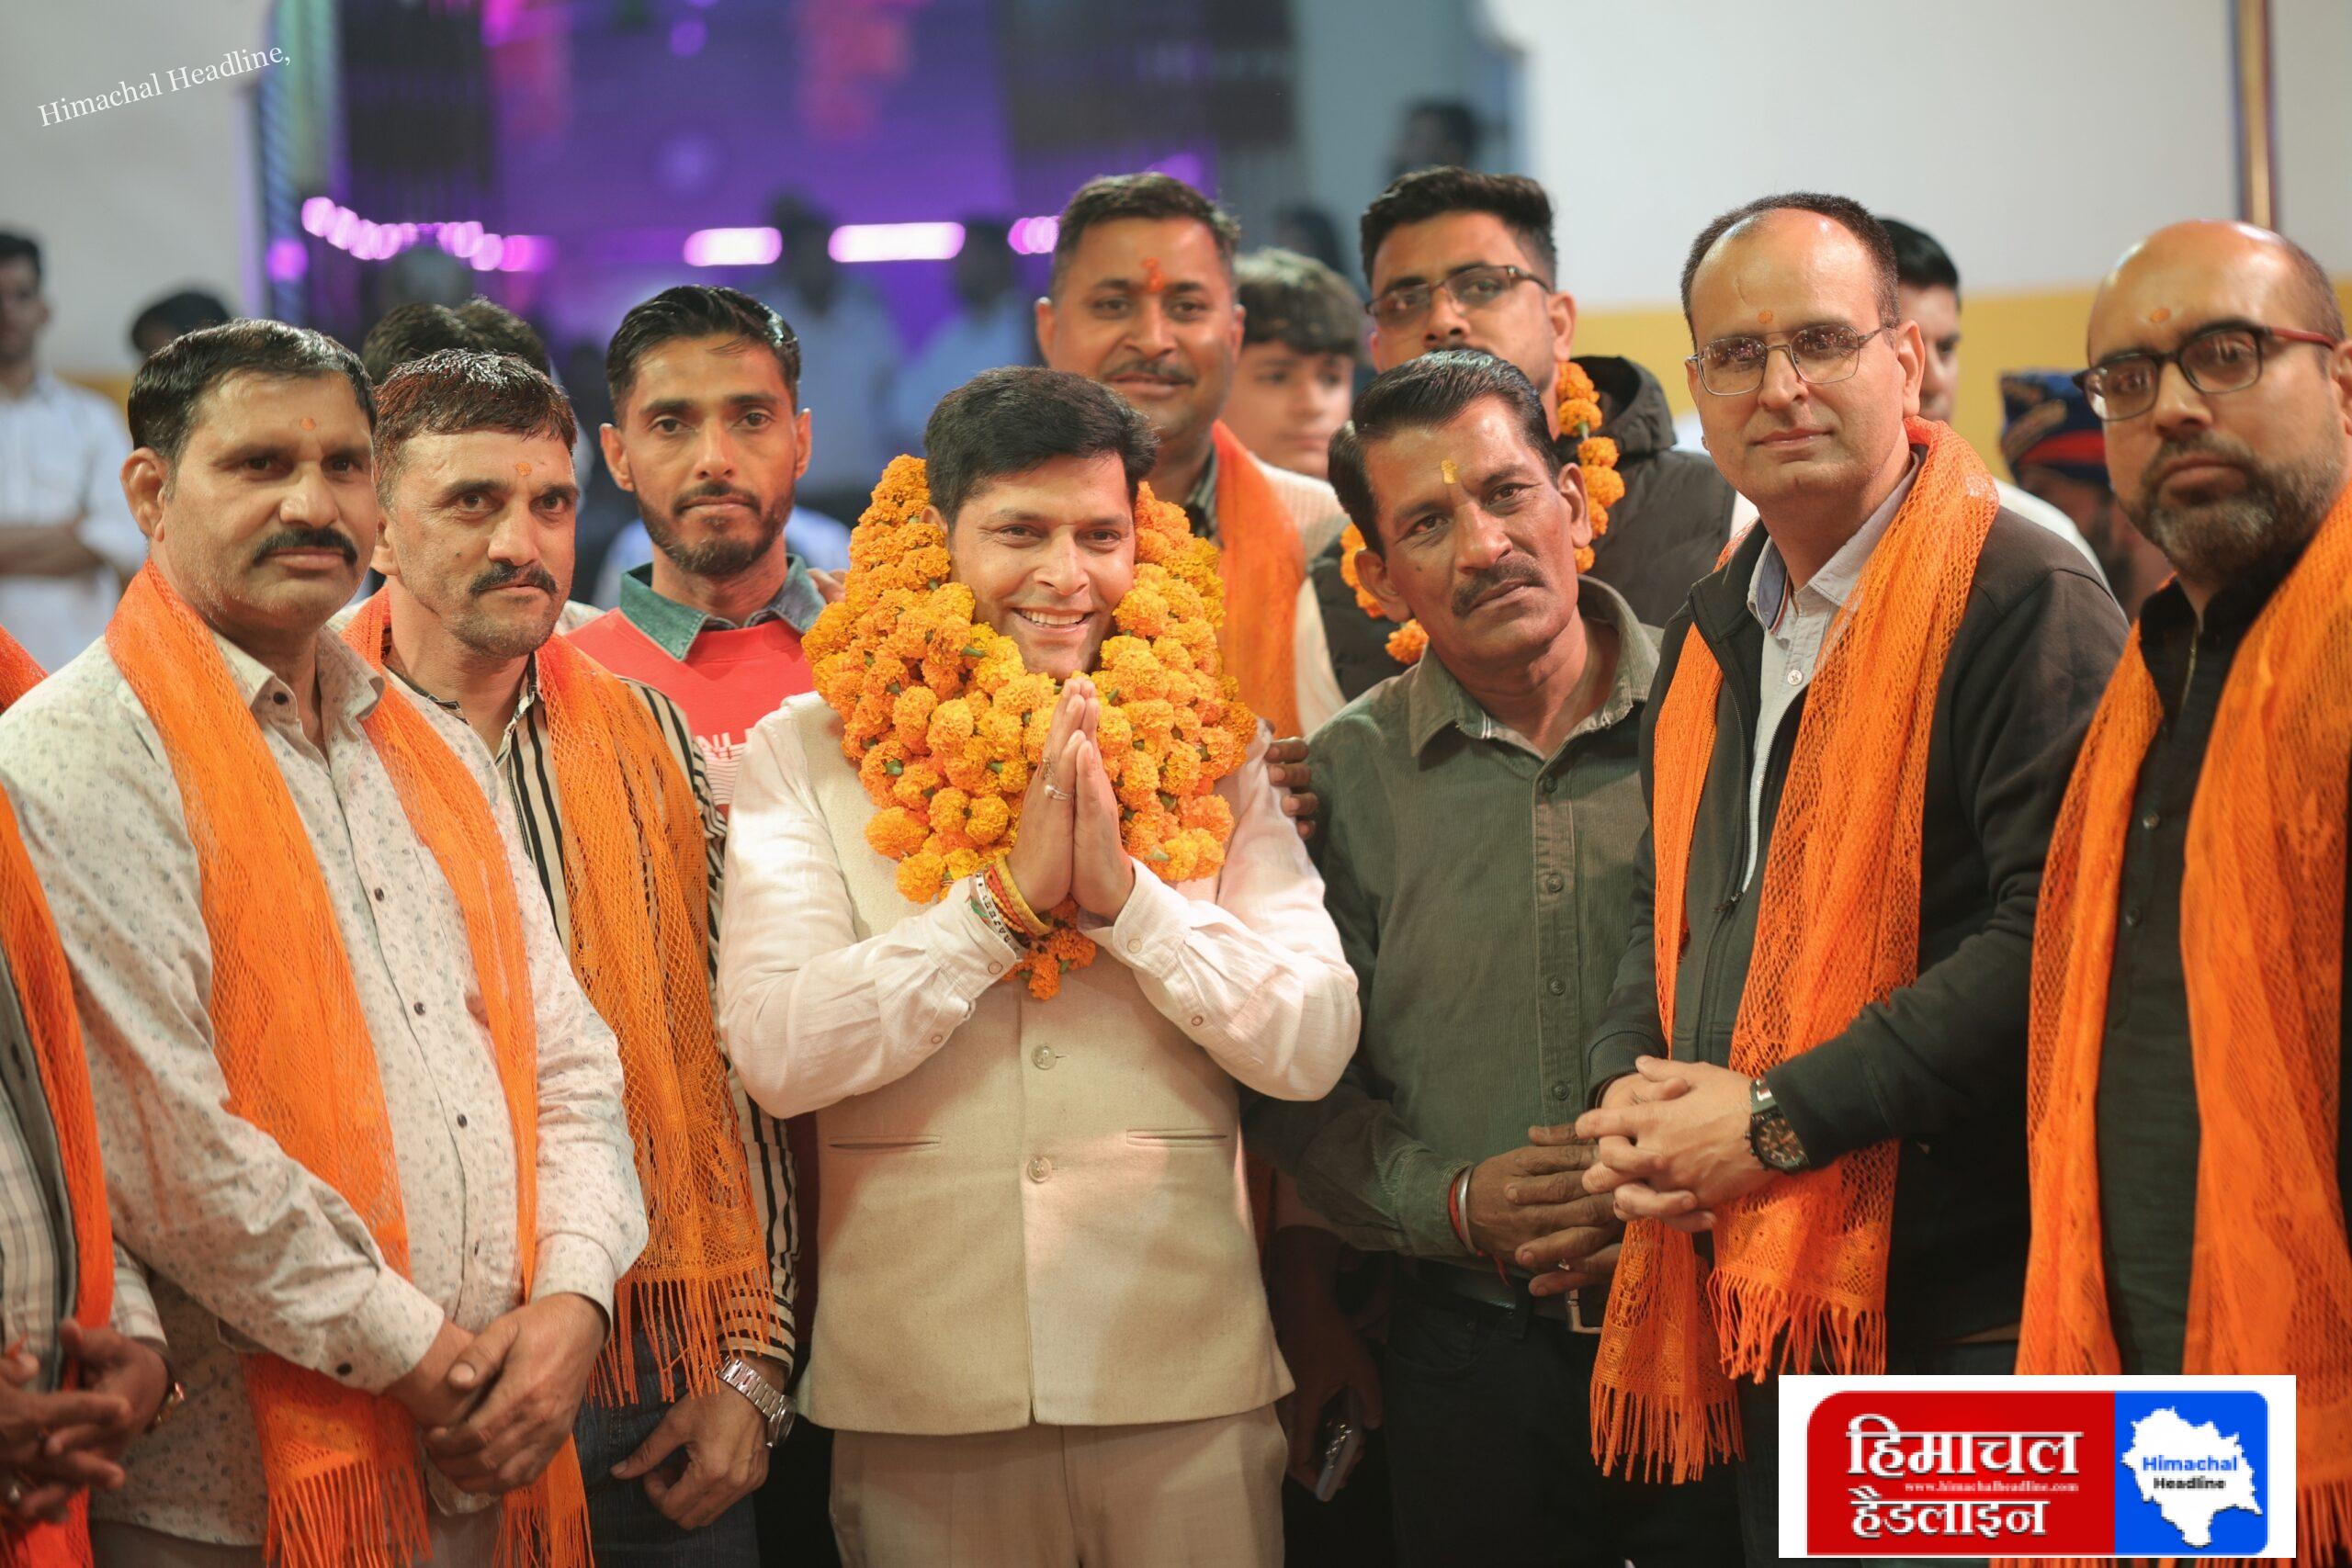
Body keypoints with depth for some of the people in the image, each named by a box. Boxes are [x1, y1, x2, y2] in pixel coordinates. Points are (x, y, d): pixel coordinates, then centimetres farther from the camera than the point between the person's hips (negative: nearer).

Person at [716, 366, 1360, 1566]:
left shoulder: (1216, 753, 4)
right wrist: (1007, 896, -16)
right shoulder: (807, 757, 0)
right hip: (919, 1398, -1)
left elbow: (1315, 1047, -4)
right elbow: (776, 1053, -12)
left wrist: (1124, 893, -15)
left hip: (1190, 1385, 1)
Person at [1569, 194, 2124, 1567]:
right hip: (1763, 1298, 7)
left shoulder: (2021, 600, -10)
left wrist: (1778, 1117, -17)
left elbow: (2049, 937, -19)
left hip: (1967, 1299, -7)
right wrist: (1633, 1087, 2)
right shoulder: (1712, 639, 15)